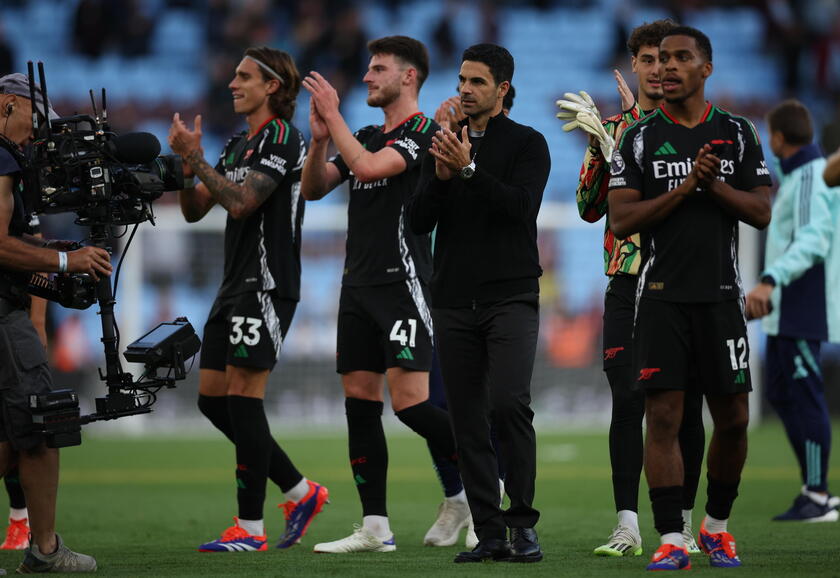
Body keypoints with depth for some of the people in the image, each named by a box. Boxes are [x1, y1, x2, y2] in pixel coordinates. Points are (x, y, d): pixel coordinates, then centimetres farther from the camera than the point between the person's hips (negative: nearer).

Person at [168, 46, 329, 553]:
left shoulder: (281, 137, -10)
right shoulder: (237, 145, 18)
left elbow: (241, 202, -20)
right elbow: (194, 209, 18)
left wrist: (195, 157, -16)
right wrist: (188, 164, 1)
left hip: (267, 284, -10)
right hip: (236, 284, 10)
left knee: (243, 396, -10)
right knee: (213, 398, 8)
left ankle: (250, 527, -6)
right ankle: (301, 492, 16)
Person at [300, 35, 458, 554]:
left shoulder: (423, 132, -7)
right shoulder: (366, 137, 18)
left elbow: (369, 167, -21)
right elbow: (313, 189, 15)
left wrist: (334, 115, -13)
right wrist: (320, 137, -1)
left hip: (402, 282, -8)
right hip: (358, 284, 8)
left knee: (410, 402, -15)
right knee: (360, 403, 4)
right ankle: (375, 528, 6)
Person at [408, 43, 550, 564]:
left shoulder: (527, 144, 1)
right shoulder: (445, 145, 14)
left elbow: (523, 206, -15)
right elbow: (419, 221, 7)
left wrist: (469, 170, -23)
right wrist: (440, 178, -10)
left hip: (511, 297, -5)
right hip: (454, 301, 5)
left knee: (509, 403, -21)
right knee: (468, 421, 2)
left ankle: (523, 522, -12)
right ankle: (490, 534, 7)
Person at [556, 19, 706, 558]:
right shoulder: (613, 126, 12)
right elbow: (591, 207, 5)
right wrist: (599, 144, -9)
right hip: (628, 284, 1)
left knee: (687, 406, 1)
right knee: (628, 402, -7)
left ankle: (683, 524, 11)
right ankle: (628, 526, -5)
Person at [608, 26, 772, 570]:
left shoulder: (737, 133, 7)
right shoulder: (640, 137, 4)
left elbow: (762, 213, 3)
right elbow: (621, 220, -4)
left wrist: (716, 185, -13)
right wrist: (685, 187, -14)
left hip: (720, 295, 1)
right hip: (662, 296, -1)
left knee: (733, 418, 3)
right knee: (663, 417, -7)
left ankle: (717, 525, 22)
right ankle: (671, 539, -4)